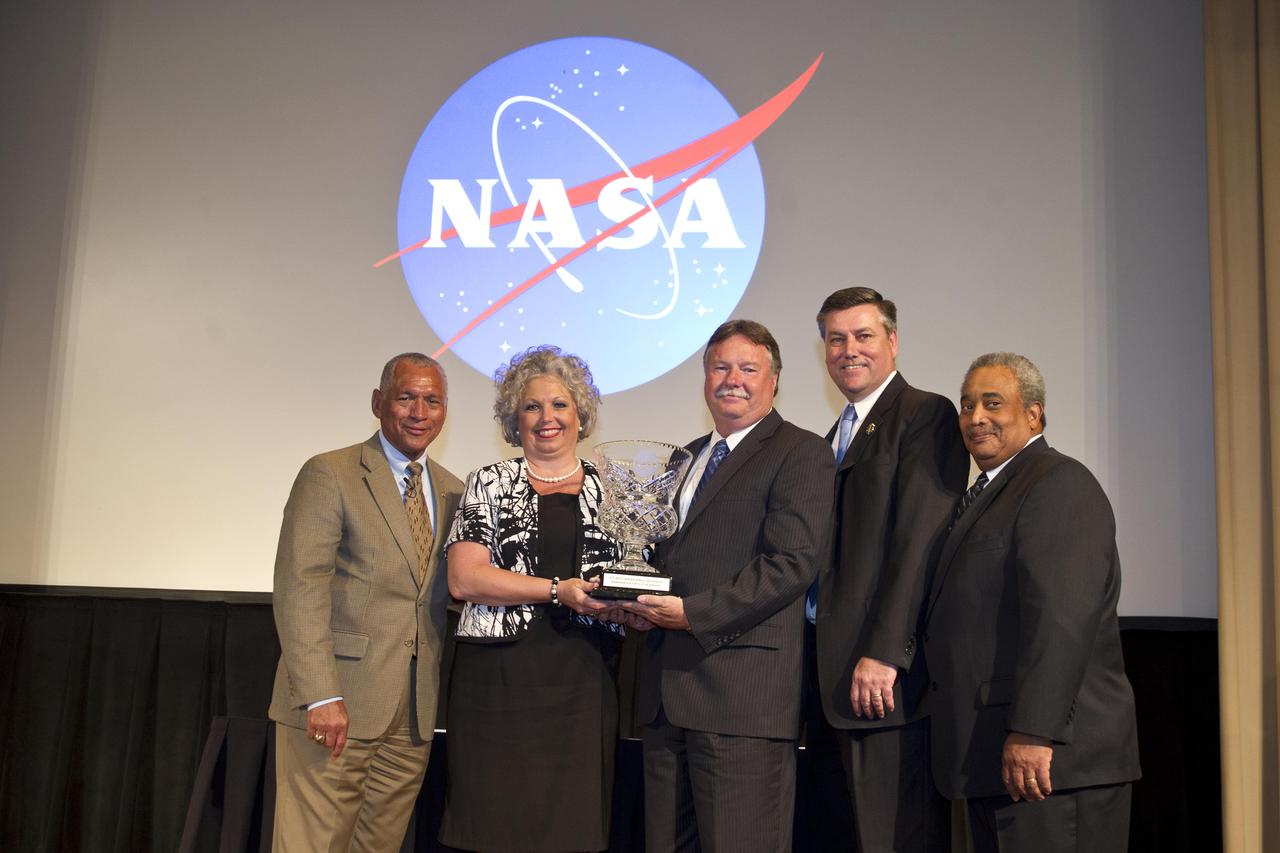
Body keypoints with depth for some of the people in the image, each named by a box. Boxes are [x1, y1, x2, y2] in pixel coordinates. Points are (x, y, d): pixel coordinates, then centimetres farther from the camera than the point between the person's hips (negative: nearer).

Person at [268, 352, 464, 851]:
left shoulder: (452, 491, 15)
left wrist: (445, 697, 8)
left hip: (415, 716, 5)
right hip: (335, 707, -5)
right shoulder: (329, 474, -3)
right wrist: (321, 695, -19)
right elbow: (299, 588, -11)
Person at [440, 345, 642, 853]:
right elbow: (463, 579, -5)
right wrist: (559, 591, -12)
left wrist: (631, 605, -7)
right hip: (500, 676, -2)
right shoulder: (491, 484, 6)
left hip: (582, 682, 2)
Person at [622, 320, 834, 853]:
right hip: (666, 689, 7)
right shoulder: (687, 459, 22)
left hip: (743, 689, -7)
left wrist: (694, 612, -17)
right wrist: (636, 598, 3)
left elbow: (794, 563, -14)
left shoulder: (801, 453, -3)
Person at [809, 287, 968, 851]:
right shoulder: (839, 434, 22)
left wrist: (883, 655, -20)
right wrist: (835, 665, 8)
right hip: (844, 667, 8)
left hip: (888, 666, -8)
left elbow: (920, 541, -15)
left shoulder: (927, 415, -6)